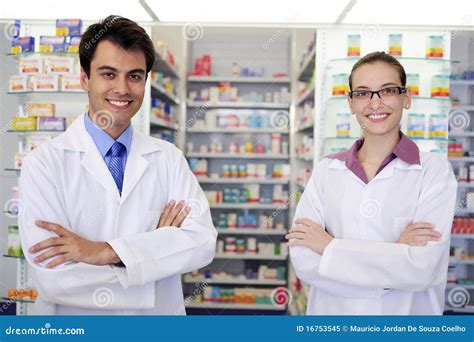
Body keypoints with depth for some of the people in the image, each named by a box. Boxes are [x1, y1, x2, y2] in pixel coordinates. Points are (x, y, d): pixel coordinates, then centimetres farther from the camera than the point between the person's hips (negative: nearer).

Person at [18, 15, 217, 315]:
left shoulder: (169, 158, -6)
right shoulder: (45, 163, -13)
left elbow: (203, 243, -17)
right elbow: (54, 279, -22)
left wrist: (106, 251, -25)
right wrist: (159, 246, -17)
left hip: (161, 312, 2)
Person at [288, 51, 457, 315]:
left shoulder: (434, 170, -10)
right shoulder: (326, 170, -4)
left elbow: (422, 268, -20)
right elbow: (303, 260, -13)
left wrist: (330, 246, -16)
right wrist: (394, 253, -20)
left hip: (405, 312, -2)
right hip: (332, 310, 2)